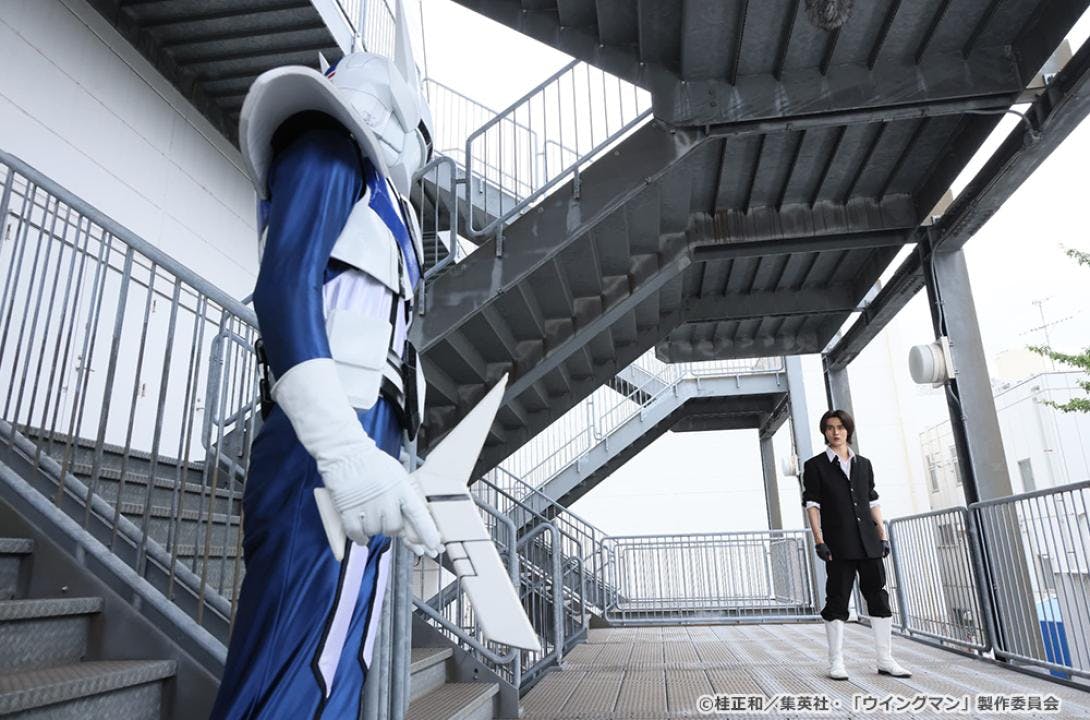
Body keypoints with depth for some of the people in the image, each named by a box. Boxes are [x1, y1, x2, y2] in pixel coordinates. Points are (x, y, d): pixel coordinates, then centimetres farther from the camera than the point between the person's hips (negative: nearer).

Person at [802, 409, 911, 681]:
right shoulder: (815, 466, 2)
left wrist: (883, 535, 8)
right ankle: (836, 662, 7)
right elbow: (812, 505, -3)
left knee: (879, 597, 5)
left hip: (868, 541, 4)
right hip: (838, 544, -4)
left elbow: (873, 503, 15)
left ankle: (885, 660, 15)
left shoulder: (864, 464, 15)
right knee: (837, 600, 0)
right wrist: (819, 540, -11)